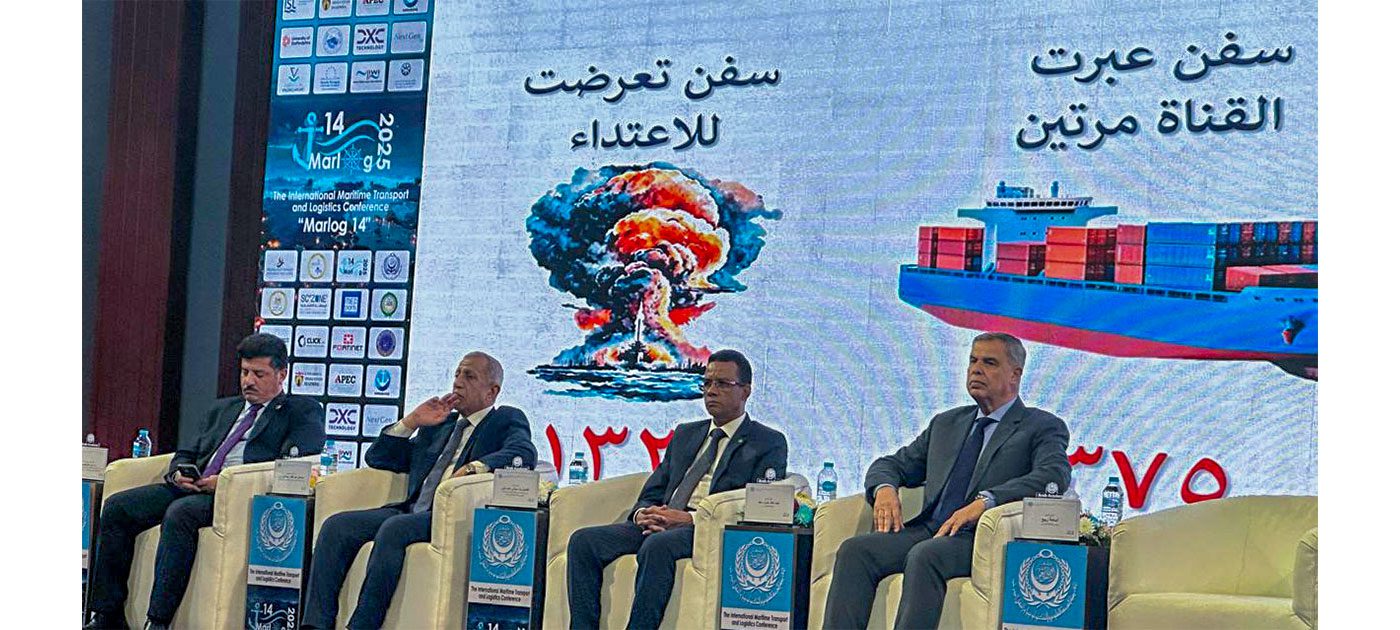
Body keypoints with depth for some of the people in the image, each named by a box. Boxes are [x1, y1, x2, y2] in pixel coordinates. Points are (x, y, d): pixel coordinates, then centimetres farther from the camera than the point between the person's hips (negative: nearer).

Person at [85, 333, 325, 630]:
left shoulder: (303, 411, 7)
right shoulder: (223, 408, 29)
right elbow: (187, 453, 28)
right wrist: (179, 473, 2)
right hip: (192, 487, 7)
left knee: (180, 513, -35)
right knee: (117, 507, -12)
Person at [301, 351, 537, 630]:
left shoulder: (507, 420, 12)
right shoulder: (439, 425, 28)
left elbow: (524, 453, -12)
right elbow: (376, 458, 28)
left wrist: (473, 468, -25)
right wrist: (412, 420, 14)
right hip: (413, 512, 6)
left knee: (394, 528, -33)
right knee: (337, 526, -14)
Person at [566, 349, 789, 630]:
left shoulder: (769, 444, 8)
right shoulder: (685, 434, 28)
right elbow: (653, 490, 23)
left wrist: (692, 519, -17)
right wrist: (643, 513, -4)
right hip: (660, 524, 6)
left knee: (658, 545, -38)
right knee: (584, 540, -18)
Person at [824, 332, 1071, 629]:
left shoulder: (1044, 427, 9)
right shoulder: (946, 423, 27)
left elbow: (1055, 475, -11)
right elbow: (893, 464, 28)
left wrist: (985, 501, -24)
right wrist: (885, 488, 1)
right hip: (927, 530, 6)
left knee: (924, 555, -36)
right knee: (855, 549, -21)